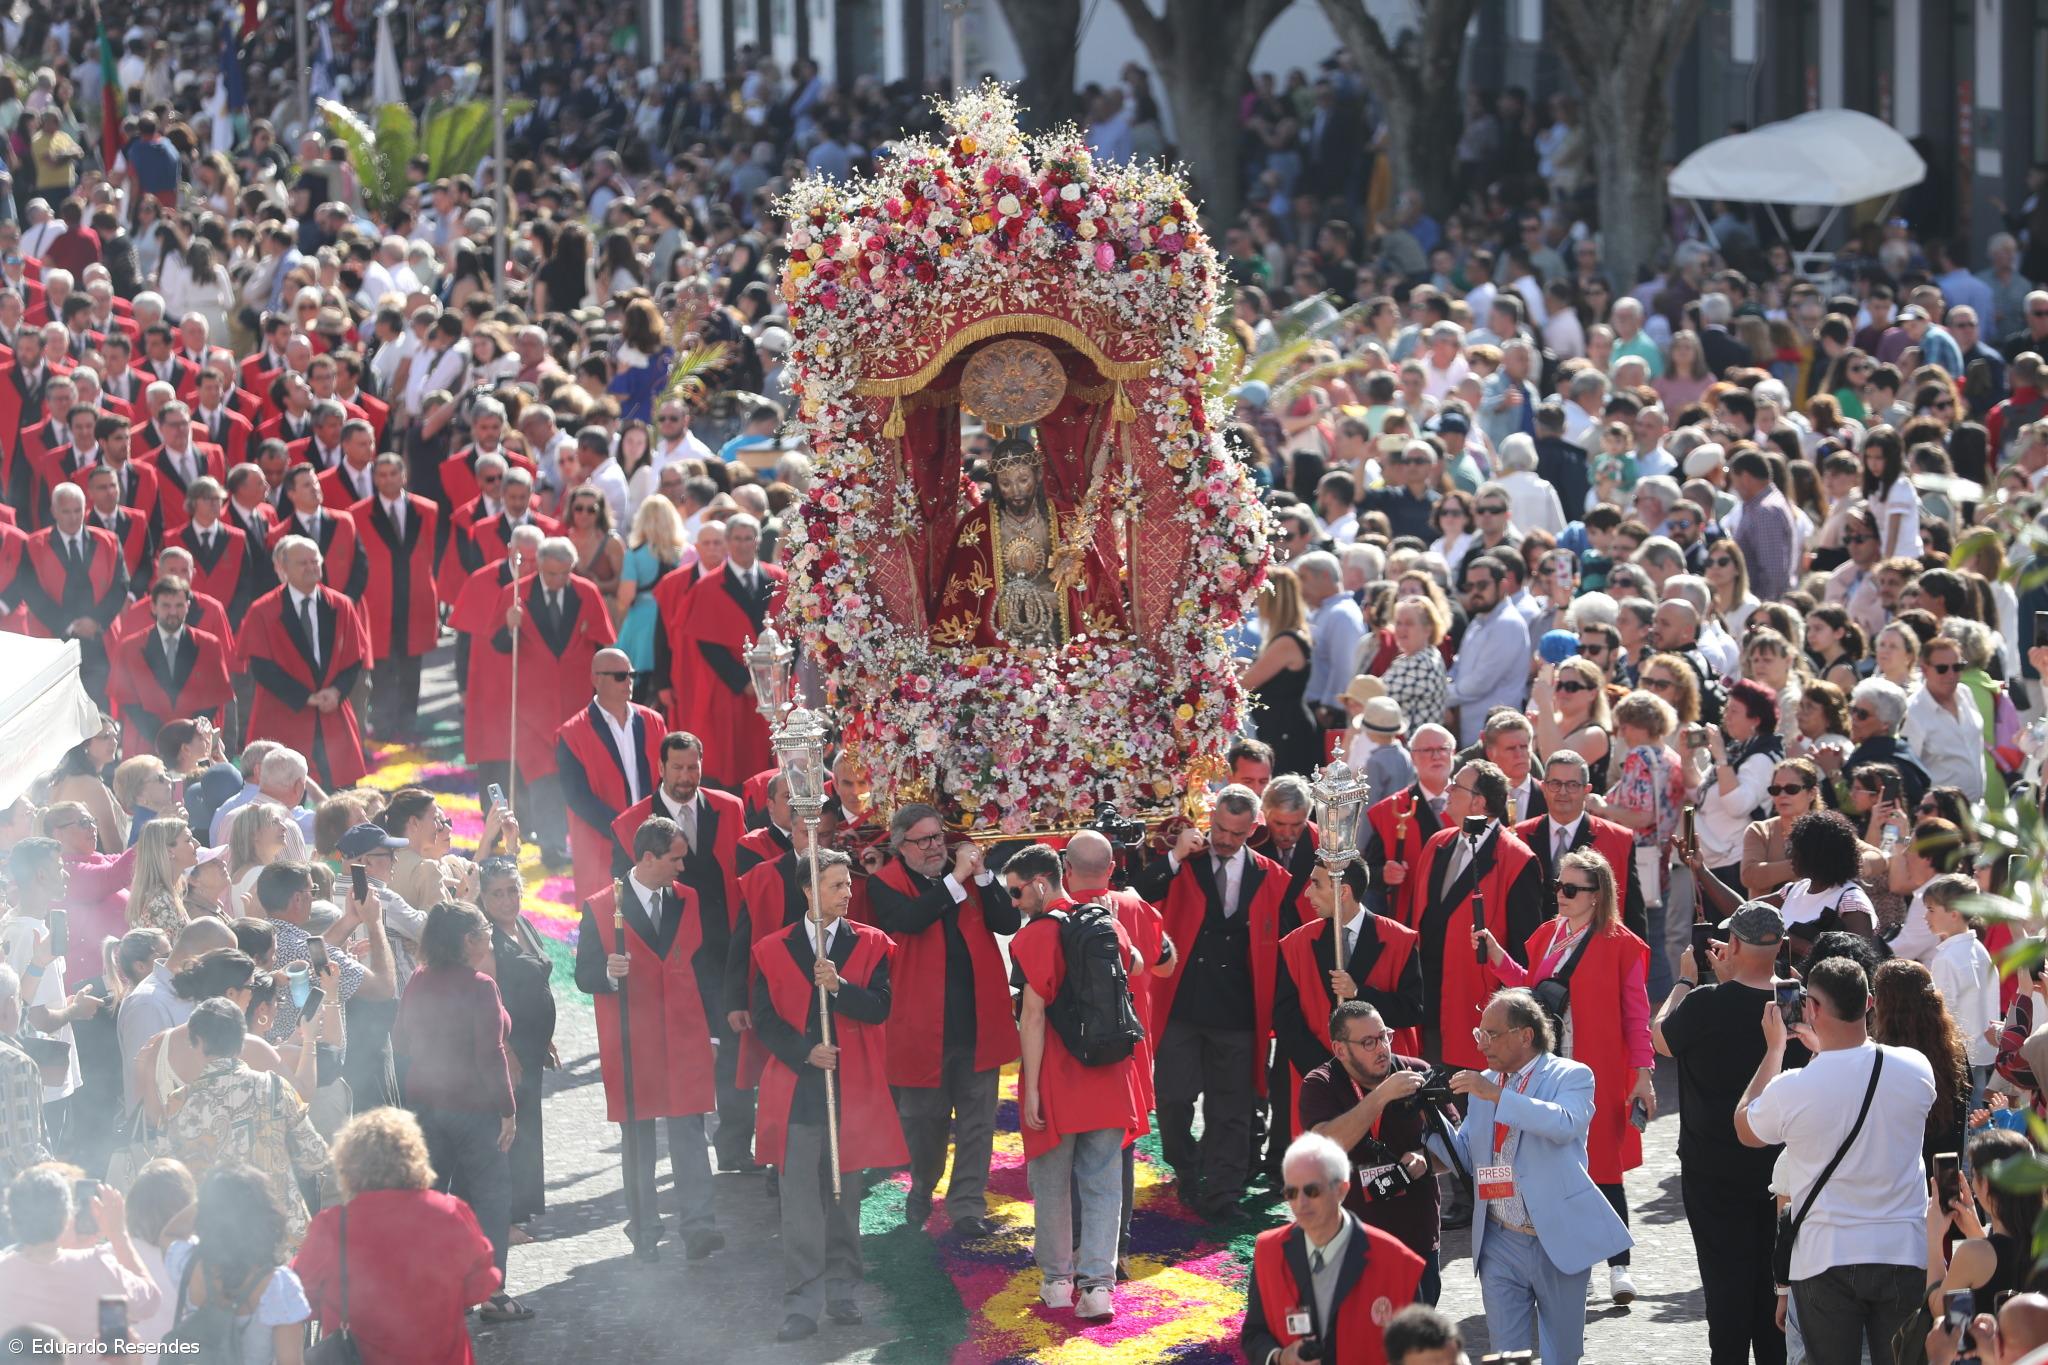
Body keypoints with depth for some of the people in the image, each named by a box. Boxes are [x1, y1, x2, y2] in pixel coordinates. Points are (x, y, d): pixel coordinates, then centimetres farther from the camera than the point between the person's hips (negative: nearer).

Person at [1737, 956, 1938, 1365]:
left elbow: (1745, 1128, 6)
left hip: (1825, 1260, -2)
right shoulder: (1916, 1069, -8)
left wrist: (1774, 1048, 12)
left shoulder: (1793, 1089, -17)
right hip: (1905, 1254, 2)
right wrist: (1824, 1049, 22)